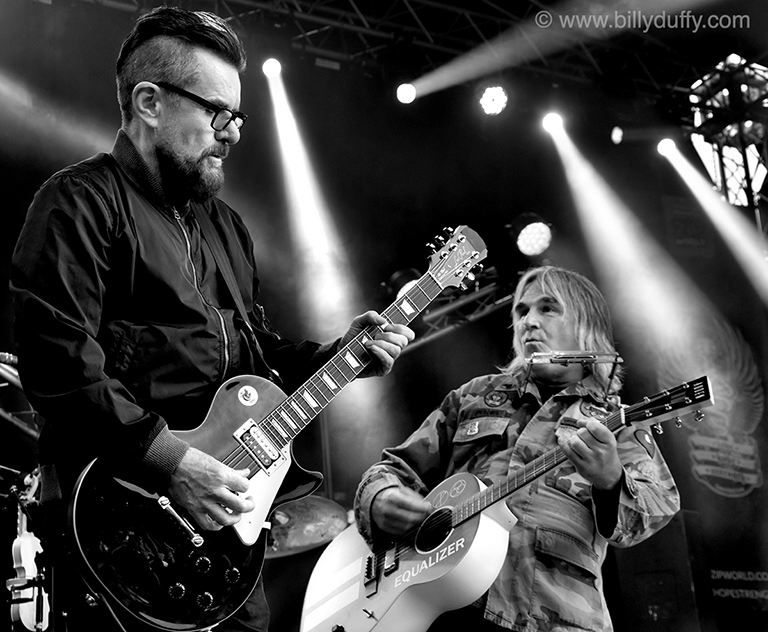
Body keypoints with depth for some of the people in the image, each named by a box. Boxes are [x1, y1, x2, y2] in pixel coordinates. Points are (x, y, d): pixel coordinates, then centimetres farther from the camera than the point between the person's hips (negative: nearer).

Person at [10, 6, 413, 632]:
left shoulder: (225, 224, 17)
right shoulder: (81, 201, -10)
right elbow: (57, 362, -21)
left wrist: (337, 356, 4)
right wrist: (171, 459, -24)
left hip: (224, 509, 8)